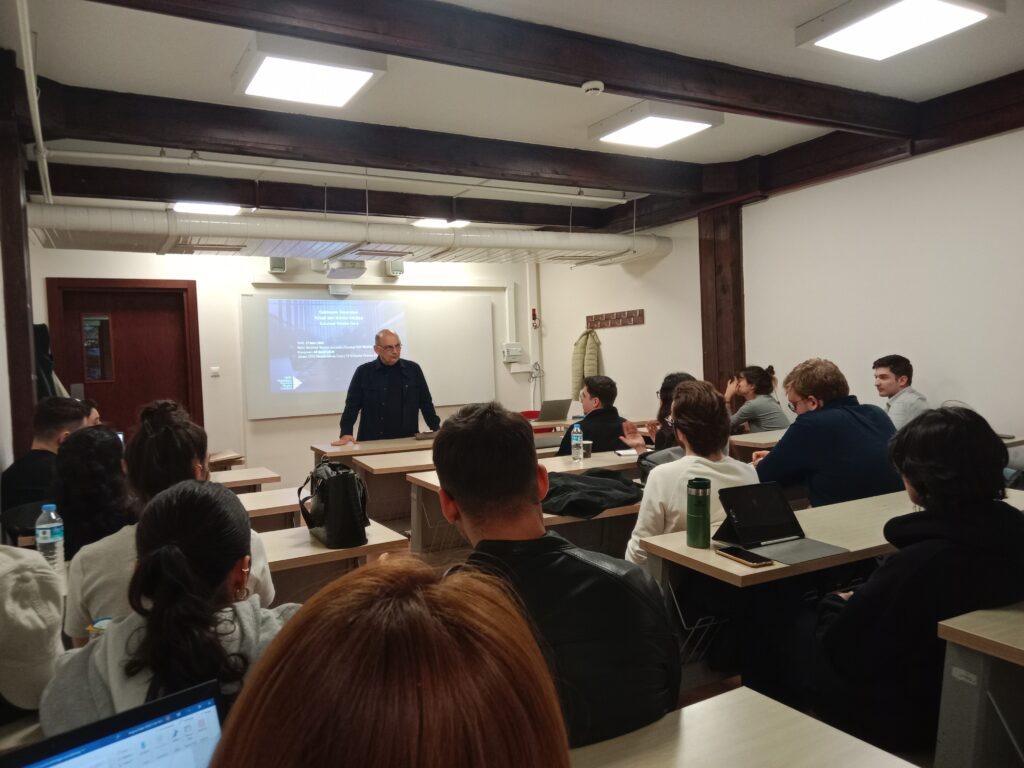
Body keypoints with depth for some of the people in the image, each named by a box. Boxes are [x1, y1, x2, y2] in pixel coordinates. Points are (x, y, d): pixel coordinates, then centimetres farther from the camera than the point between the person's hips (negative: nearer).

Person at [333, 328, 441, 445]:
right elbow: (352, 405, 0)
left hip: (407, 440, 2)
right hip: (374, 442, -1)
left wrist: (436, 430, 3)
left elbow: (425, 402, 9)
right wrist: (346, 433, -12)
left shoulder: (413, 369, 5)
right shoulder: (364, 372, 0)